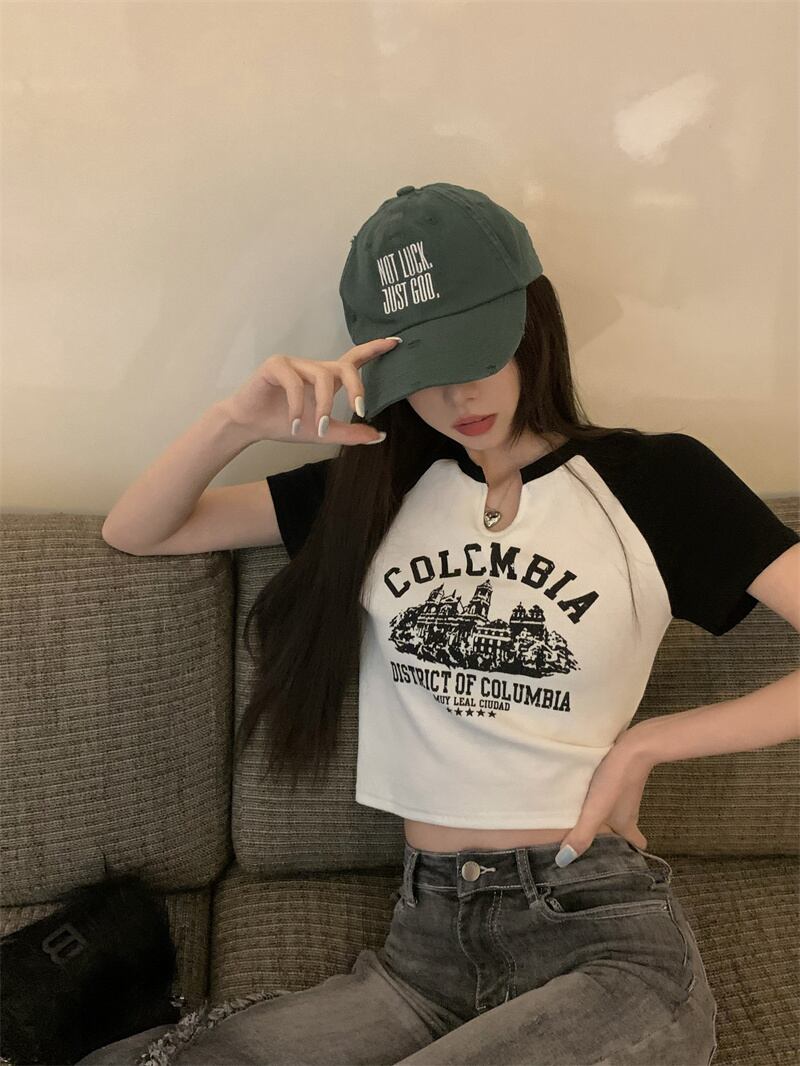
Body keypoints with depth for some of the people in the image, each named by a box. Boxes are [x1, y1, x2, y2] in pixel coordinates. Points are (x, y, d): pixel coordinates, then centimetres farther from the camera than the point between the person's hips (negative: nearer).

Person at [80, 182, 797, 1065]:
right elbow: (134, 532, 10)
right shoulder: (378, 486, 9)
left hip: (605, 941, -2)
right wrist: (239, 421, -9)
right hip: (426, 948, 3)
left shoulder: (656, 482, -1)